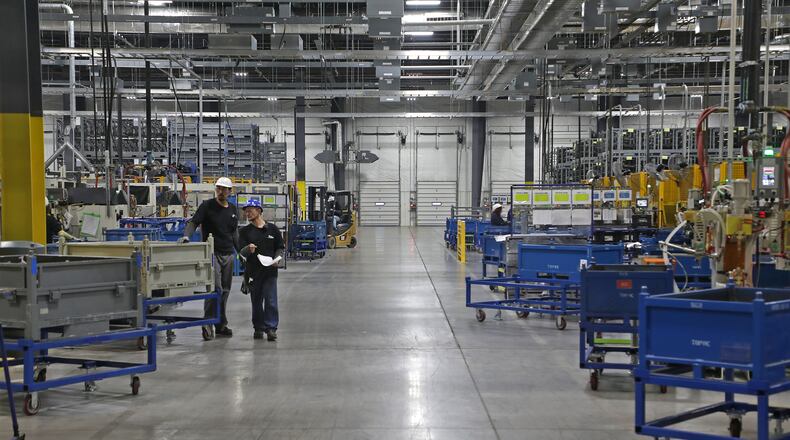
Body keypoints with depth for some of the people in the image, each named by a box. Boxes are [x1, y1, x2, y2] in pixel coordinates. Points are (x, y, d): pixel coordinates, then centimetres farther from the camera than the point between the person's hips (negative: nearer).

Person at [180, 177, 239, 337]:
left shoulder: (232, 209, 14)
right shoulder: (207, 206, -3)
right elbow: (193, 222, -10)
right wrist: (186, 235, -29)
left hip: (228, 255, 6)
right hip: (212, 253, -6)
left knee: (225, 290, 9)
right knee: (215, 288, -15)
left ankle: (221, 325, 16)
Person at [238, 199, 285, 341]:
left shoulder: (272, 228, 4)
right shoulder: (245, 231, 6)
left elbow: (280, 247, 10)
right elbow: (241, 252, -3)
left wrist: (277, 258, -8)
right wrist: (248, 249, -25)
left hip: (270, 270, -1)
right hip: (253, 271, 1)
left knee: (271, 301, -6)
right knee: (256, 301, 8)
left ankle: (271, 328, -2)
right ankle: (258, 328, 18)